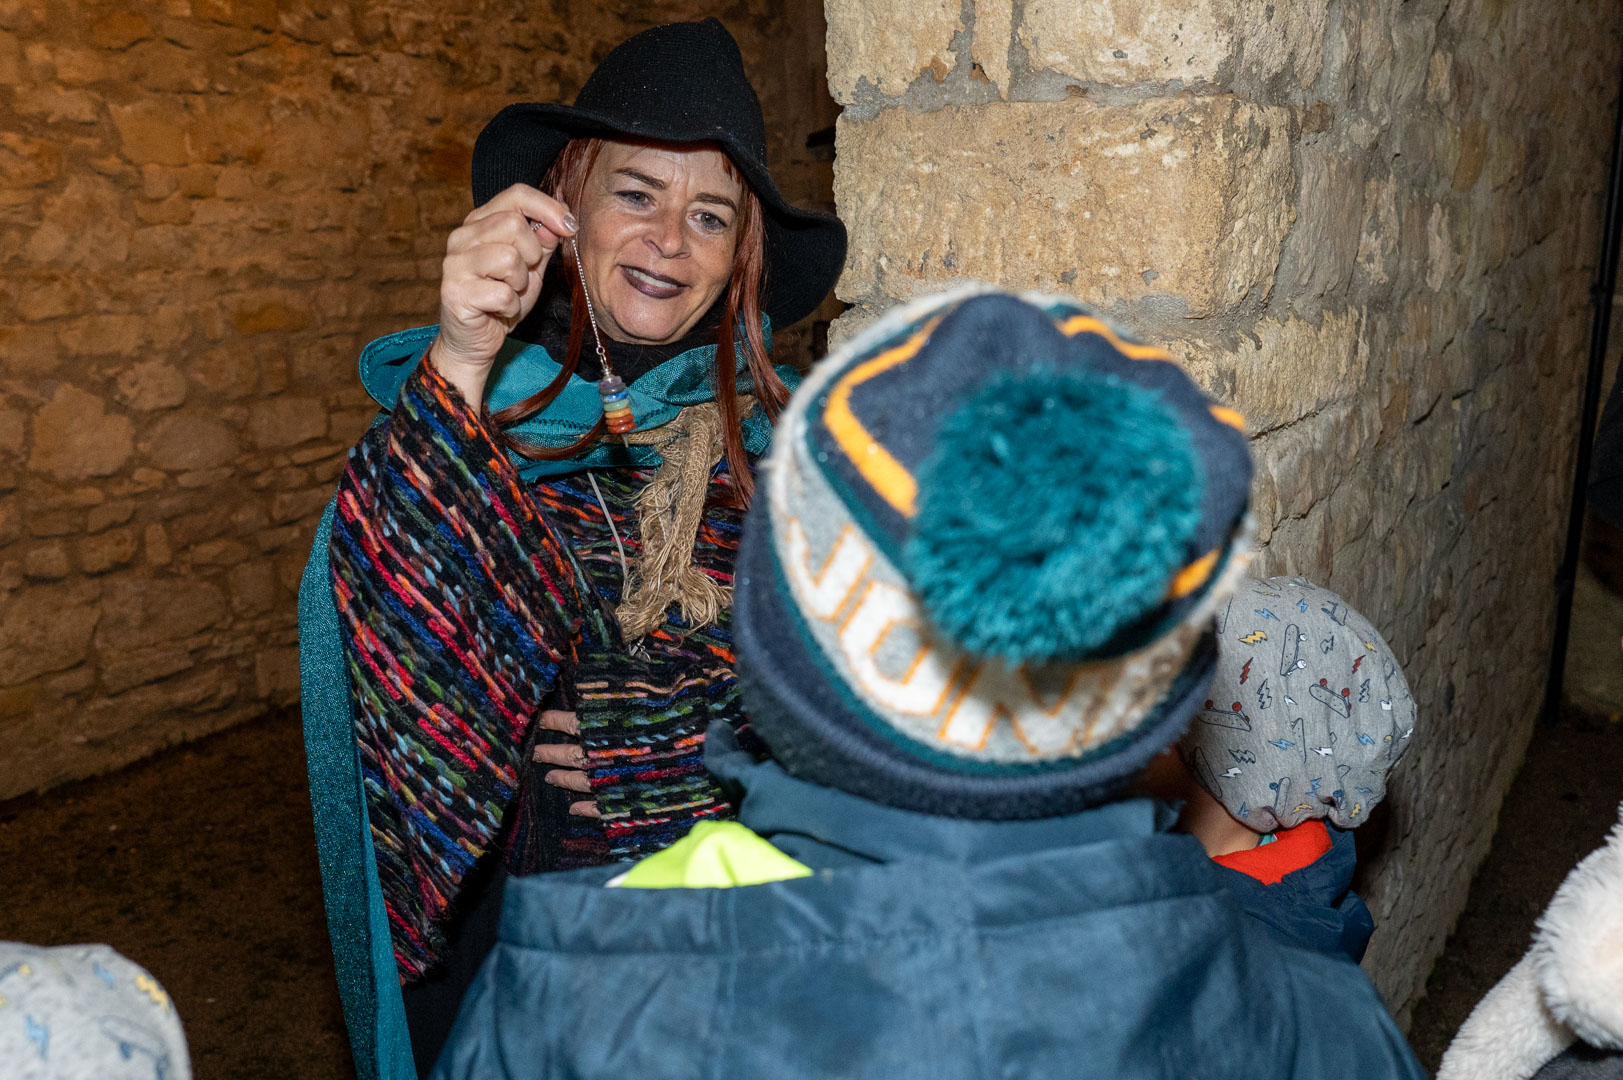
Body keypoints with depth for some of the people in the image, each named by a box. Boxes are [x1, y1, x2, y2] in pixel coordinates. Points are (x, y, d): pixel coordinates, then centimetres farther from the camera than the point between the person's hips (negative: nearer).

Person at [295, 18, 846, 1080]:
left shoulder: (777, 441, -8)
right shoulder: (451, 401, -8)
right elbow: (377, 629, -25)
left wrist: (643, 757, -13)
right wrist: (459, 364, -35)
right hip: (490, 920, 0)